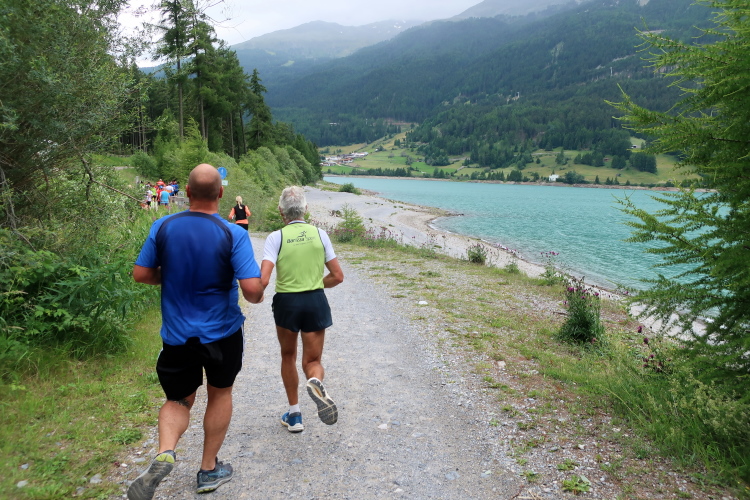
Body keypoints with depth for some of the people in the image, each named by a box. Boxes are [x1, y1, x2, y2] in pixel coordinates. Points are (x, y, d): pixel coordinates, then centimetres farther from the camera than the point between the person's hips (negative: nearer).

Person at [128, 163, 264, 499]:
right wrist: (256, 298, 1)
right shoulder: (233, 234, -16)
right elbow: (252, 287, -23)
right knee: (220, 394, 20)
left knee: (178, 400, 19)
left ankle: (164, 453, -9)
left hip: (177, 335, 2)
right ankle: (209, 470, 31)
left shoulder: (164, 227, -7)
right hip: (221, 333, -2)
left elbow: (141, 274, -2)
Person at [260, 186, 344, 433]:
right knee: (312, 361, 12)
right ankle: (315, 382, -25)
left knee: (288, 357, 22)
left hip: (286, 303, -1)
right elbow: (338, 276, 1)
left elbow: (263, 280, -18)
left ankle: (294, 415, 28)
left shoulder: (276, 237, -9)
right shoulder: (319, 234, -1)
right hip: (316, 302, 1)